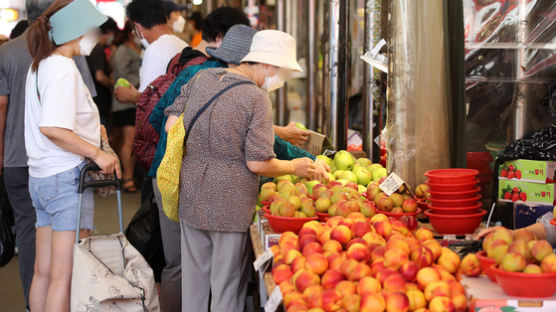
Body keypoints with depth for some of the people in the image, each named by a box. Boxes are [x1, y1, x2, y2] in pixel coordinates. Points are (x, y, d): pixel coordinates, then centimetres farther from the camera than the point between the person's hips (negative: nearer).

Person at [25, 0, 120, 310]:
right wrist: (97, 153, -20)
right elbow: (51, 128, -25)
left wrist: (89, 128, 20)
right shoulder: (64, 69, -15)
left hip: (41, 178, 10)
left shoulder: (41, 65, 15)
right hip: (68, 178, -10)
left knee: (44, 272, 13)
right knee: (64, 277, -6)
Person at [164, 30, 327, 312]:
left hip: (190, 194, 6)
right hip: (231, 202, -6)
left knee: (194, 276, 17)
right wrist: (294, 167, 1)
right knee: (227, 286, 6)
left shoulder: (201, 78, 5)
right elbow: (258, 163, -15)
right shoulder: (257, 98, -14)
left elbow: (171, 125, 8)